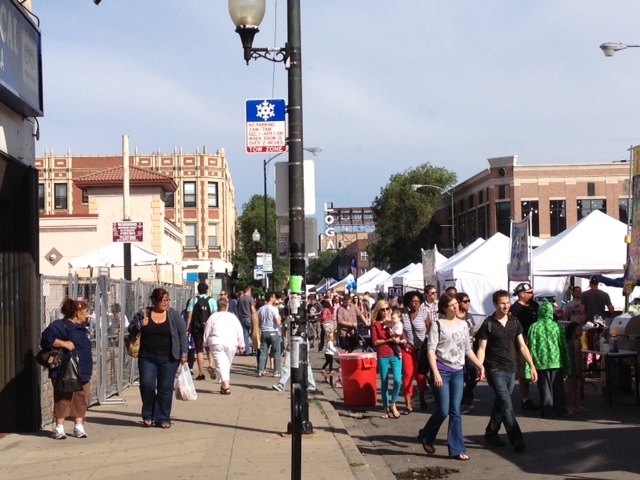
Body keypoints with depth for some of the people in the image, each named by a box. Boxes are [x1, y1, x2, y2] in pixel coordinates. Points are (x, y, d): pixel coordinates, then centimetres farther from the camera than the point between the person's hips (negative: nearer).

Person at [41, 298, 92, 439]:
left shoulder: (81, 328, 16)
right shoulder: (59, 325, -11)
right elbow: (46, 340, -23)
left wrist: (88, 367, 21)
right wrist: (64, 343, -27)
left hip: (82, 371, 8)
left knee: (81, 399, 7)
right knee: (63, 400, -4)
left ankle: (79, 426, 14)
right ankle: (59, 428, 3)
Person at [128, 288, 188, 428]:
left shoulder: (173, 315, 1)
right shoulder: (143, 314, 3)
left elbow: (182, 334, 4)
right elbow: (131, 330, 8)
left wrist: (183, 353, -1)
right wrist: (141, 324, -13)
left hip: (168, 359, 0)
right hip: (147, 357, 0)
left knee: (165, 388, 1)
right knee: (147, 385, -7)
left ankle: (162, 418, 13)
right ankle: (148, 415, 15)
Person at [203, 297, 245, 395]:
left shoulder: (213, 316, 5)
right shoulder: (232, 316, 8)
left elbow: (207, 331, 8)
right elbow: (240, 331, 8)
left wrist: (206, 344, 19)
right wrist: (241, 345, 15)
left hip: (216, 343, -2)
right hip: (231, 343, 2)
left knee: (221, 364, -6)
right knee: (228, 364, 17)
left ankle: (226, 386, -21)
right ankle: (224, 385, 24)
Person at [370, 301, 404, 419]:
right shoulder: (375, 324, 3)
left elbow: (405, 340, 7)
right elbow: (375, 342, -5)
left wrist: (398, 340, -14)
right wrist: (389, 340, -14)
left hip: (395, 355, 1)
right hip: (382, 356, -1)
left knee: (397, 380, -16)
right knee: (384, 383, 5)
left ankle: (393, 404, 4)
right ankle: (386, 408, 17)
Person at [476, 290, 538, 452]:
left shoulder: (515, 322, 7)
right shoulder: (488, 324, -6)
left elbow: (522, 346, 8)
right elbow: (482, 348, -6)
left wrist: (532, 366, 2)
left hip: (511, 370, 5)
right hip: (495, 370, -5)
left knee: (500, 404, 12)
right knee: (506, 404, -11)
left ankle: (491, 434, 25)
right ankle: (517, 439, -11)